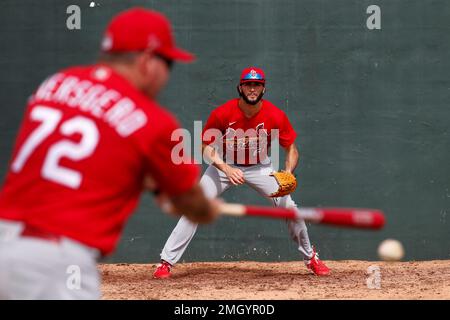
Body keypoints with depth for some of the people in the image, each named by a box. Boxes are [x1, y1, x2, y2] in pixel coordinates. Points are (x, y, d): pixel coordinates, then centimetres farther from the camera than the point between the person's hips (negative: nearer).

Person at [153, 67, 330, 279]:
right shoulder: (222, 114, -24)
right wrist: (226, 170, -33)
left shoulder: (276, 116, -22)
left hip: (260, 167, 1)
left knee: (288, 207, -12)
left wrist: (287, 175, -32)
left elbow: (291, 149, -12)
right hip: (225, 165, -1)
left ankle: (310, 257, 9)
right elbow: (207, 147, -16)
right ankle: (166, 262, -9)